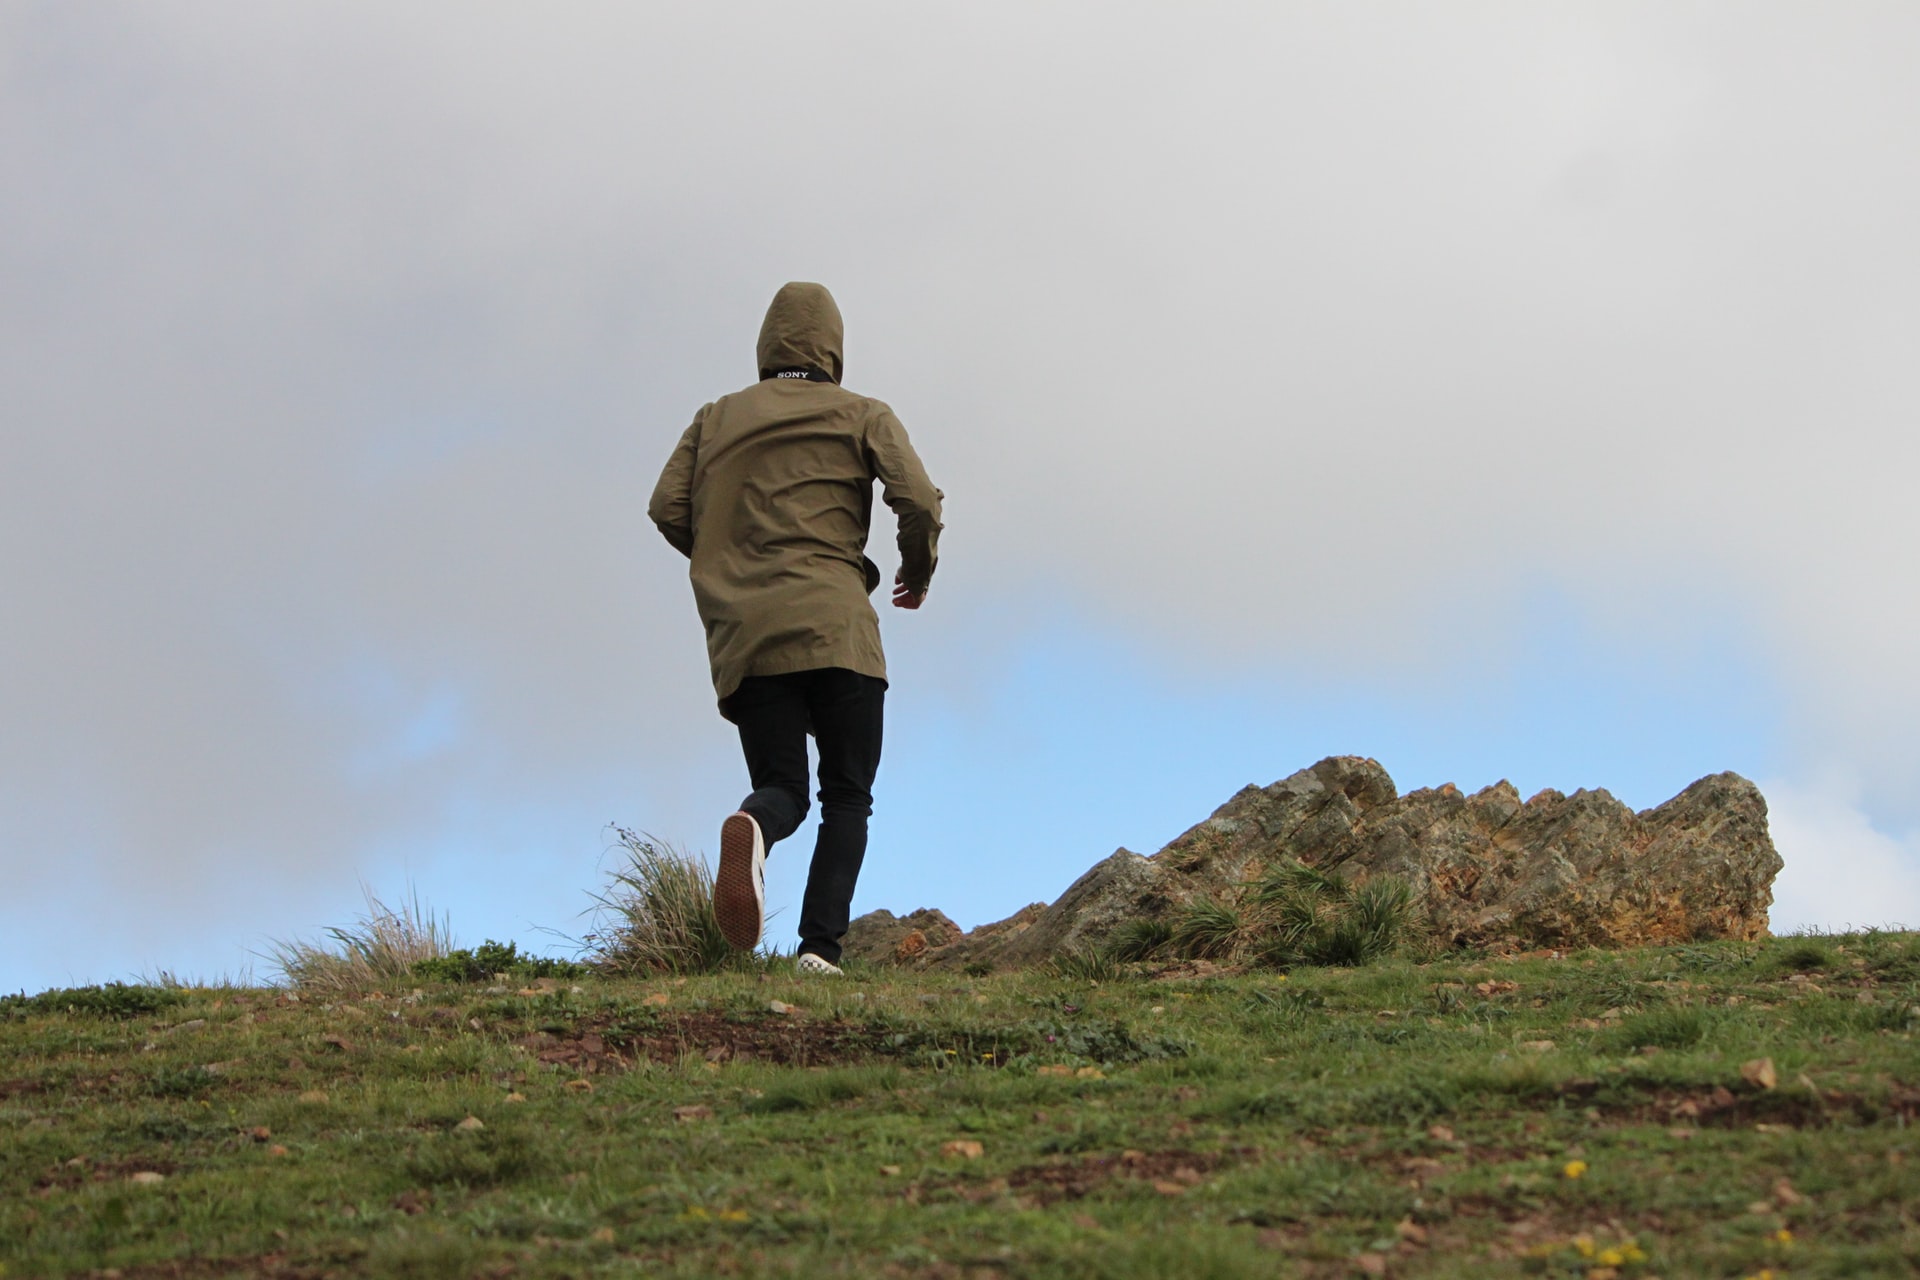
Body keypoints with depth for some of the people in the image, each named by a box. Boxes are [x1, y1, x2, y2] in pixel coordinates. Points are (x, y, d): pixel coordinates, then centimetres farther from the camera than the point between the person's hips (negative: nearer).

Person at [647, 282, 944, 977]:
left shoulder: (716, 418, 18)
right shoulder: (861, 416, 10)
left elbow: (668, 509, 8)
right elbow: (918, 502, -3)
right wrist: (917, 573, 16)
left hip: (743, 636, 3)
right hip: (836, 630, -2)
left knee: (781, 787, 8)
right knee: (847, 796, 6)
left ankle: (752, 828, -30)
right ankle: (820, 946, -13)